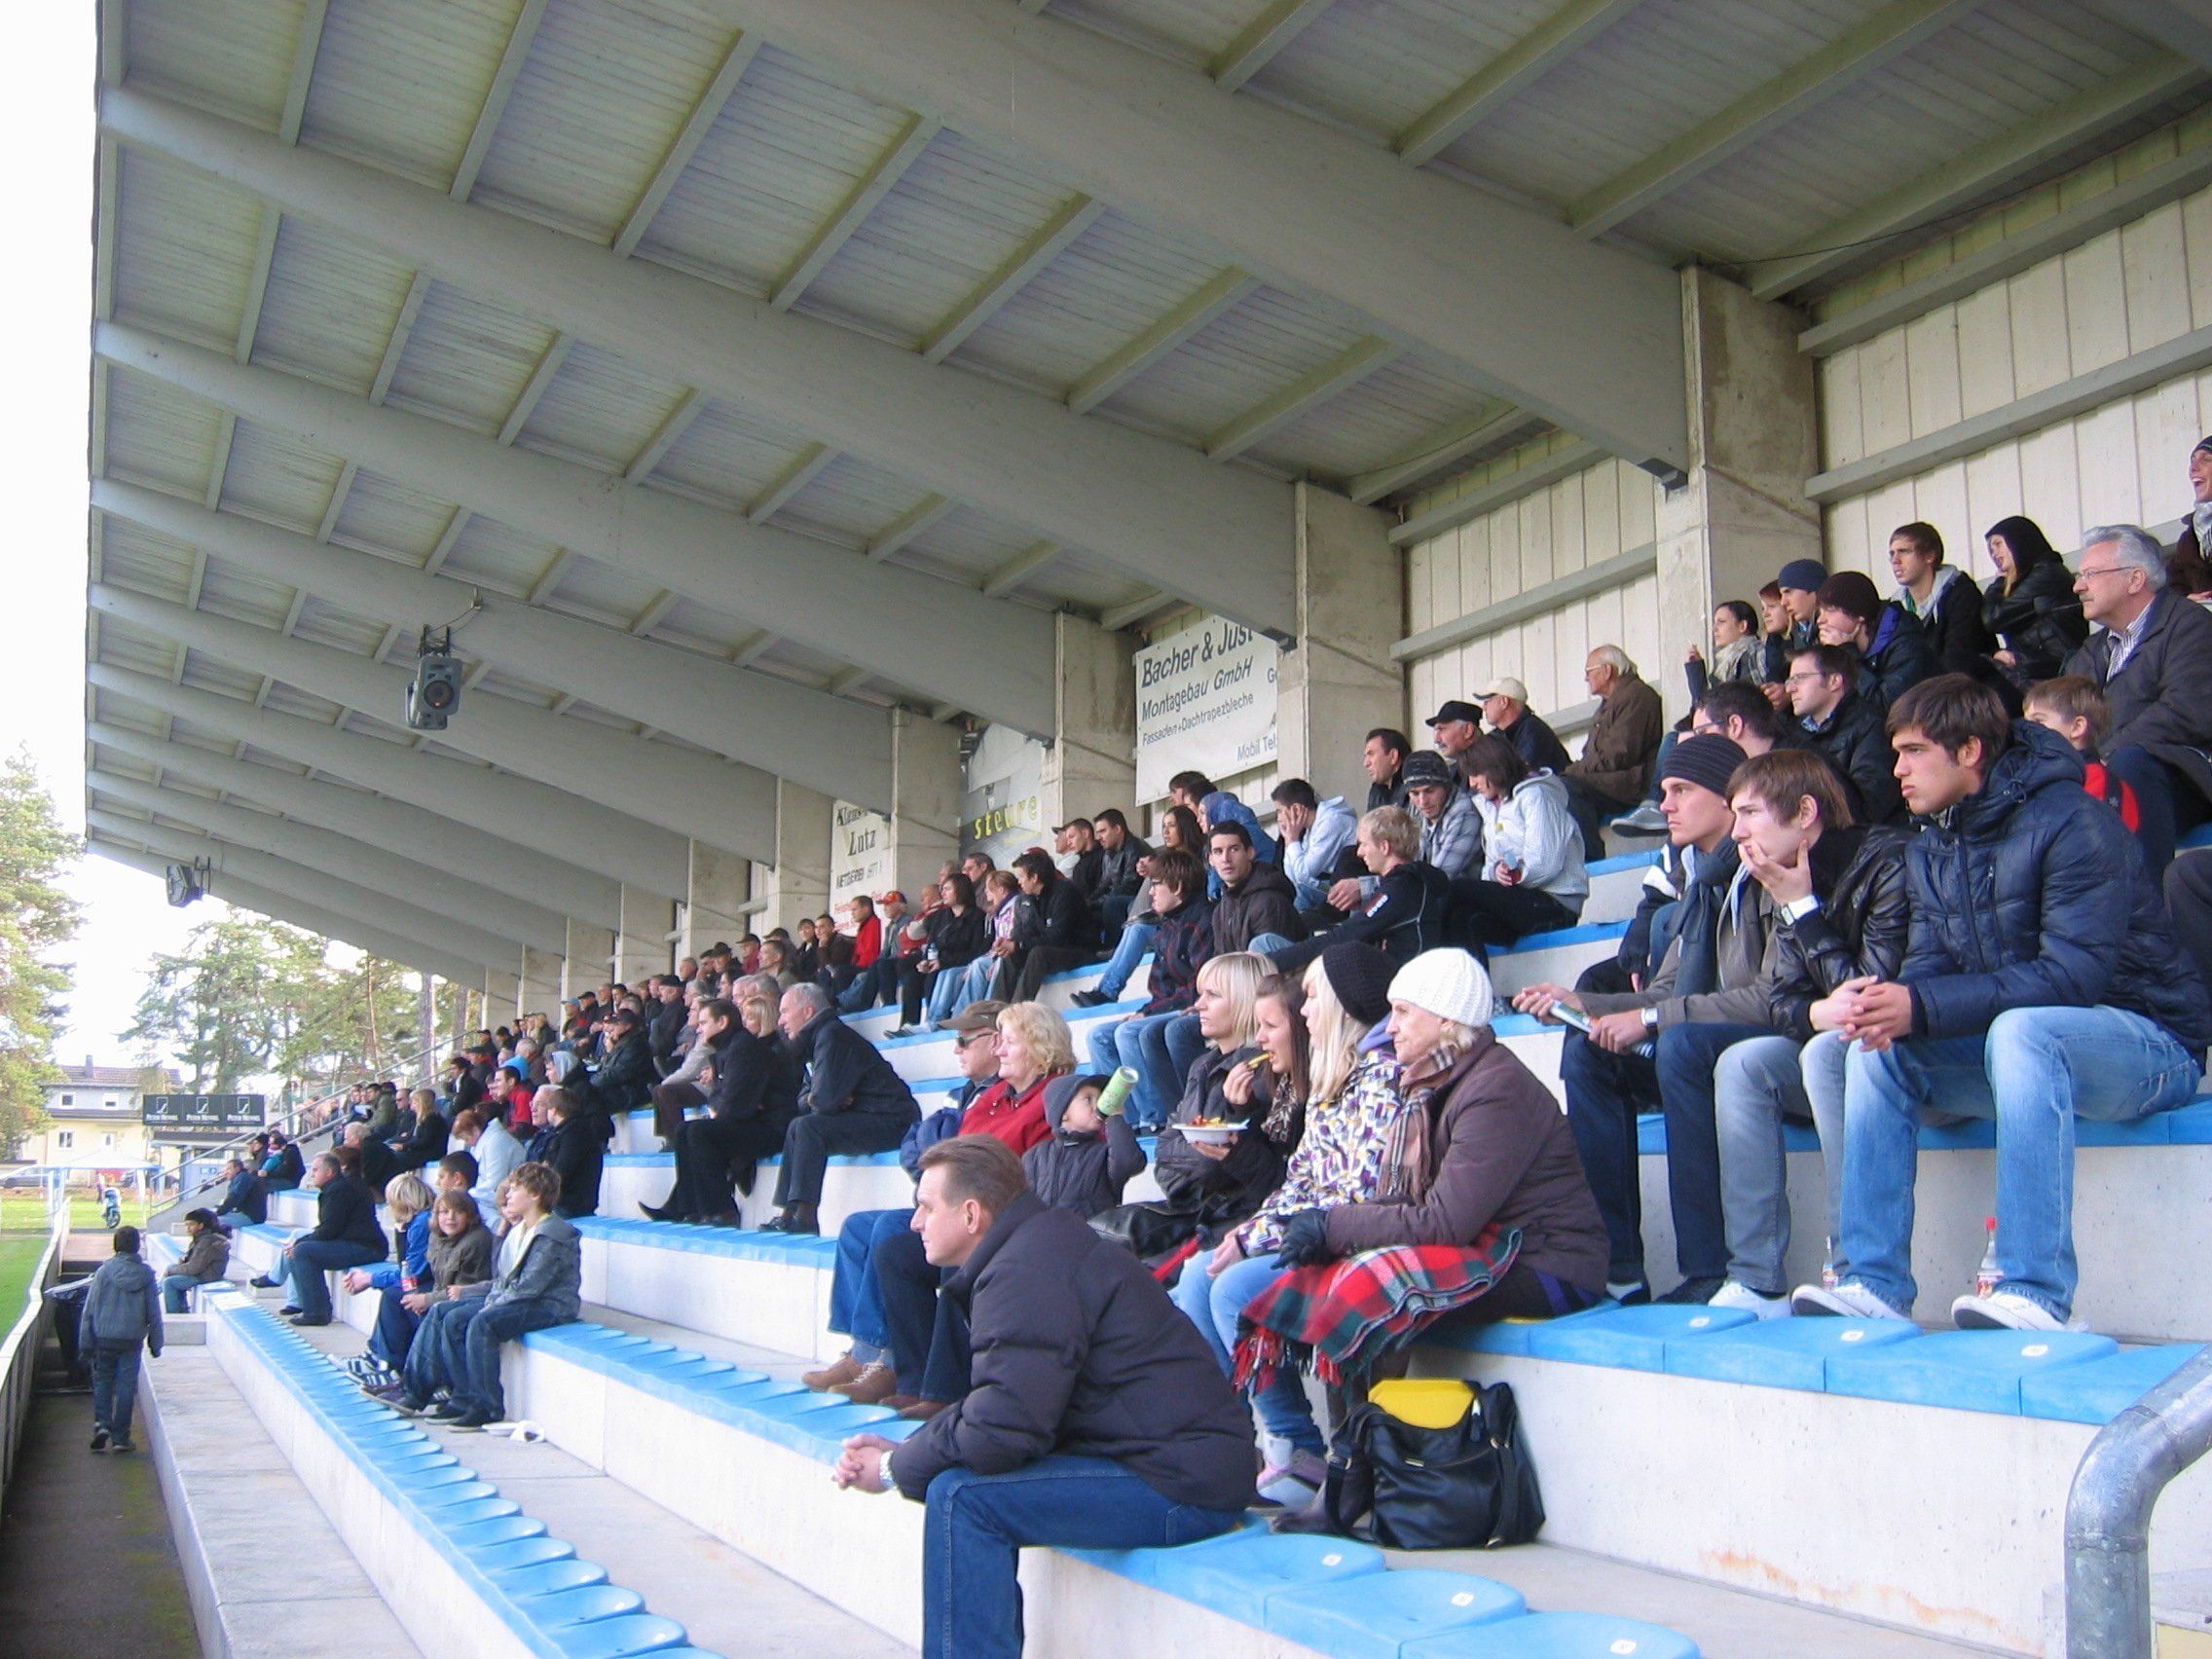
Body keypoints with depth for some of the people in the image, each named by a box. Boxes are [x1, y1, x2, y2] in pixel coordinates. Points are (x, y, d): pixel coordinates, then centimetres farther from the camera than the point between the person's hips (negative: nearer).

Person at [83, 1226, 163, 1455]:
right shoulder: (146, 1274, -2)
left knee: (102, 1381, 15)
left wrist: (85, 1342, 3)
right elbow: (154, 1312, 2)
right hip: (132, 1339, 0)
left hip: (104, 1337, 0)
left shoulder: (104, 1271, -6)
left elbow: (89, 1309, -4)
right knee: (126, 1387, 5)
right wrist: (156, 1344, 10)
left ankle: (102, 1423, -4)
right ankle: (120, 1438, 7)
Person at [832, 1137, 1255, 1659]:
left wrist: (894, 1470, -8)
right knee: (956, 1479, 15)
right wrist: (903, 1450, 5)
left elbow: (1005, 1428, -24)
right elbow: (998, 1398, 18)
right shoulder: (1034, 1247, 15)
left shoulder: (1026, 1271, -18)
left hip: (1184, 1487, -11)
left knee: (962, 1497, -18)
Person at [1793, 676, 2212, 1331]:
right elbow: (1929, 962, 2)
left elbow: (2074, 973, -27)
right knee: (1878, 1044, -12)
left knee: (2020, 1030, -37)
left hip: (2147, 1041, -7)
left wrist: (1921, 1006, -32)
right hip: (2016, 1047, 7)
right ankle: (1877, 1284, -16)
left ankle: (2036, 1296, -40)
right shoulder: (1929, 849, 7)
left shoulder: (2071, 822, -19)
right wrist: (1888, 999, -24)